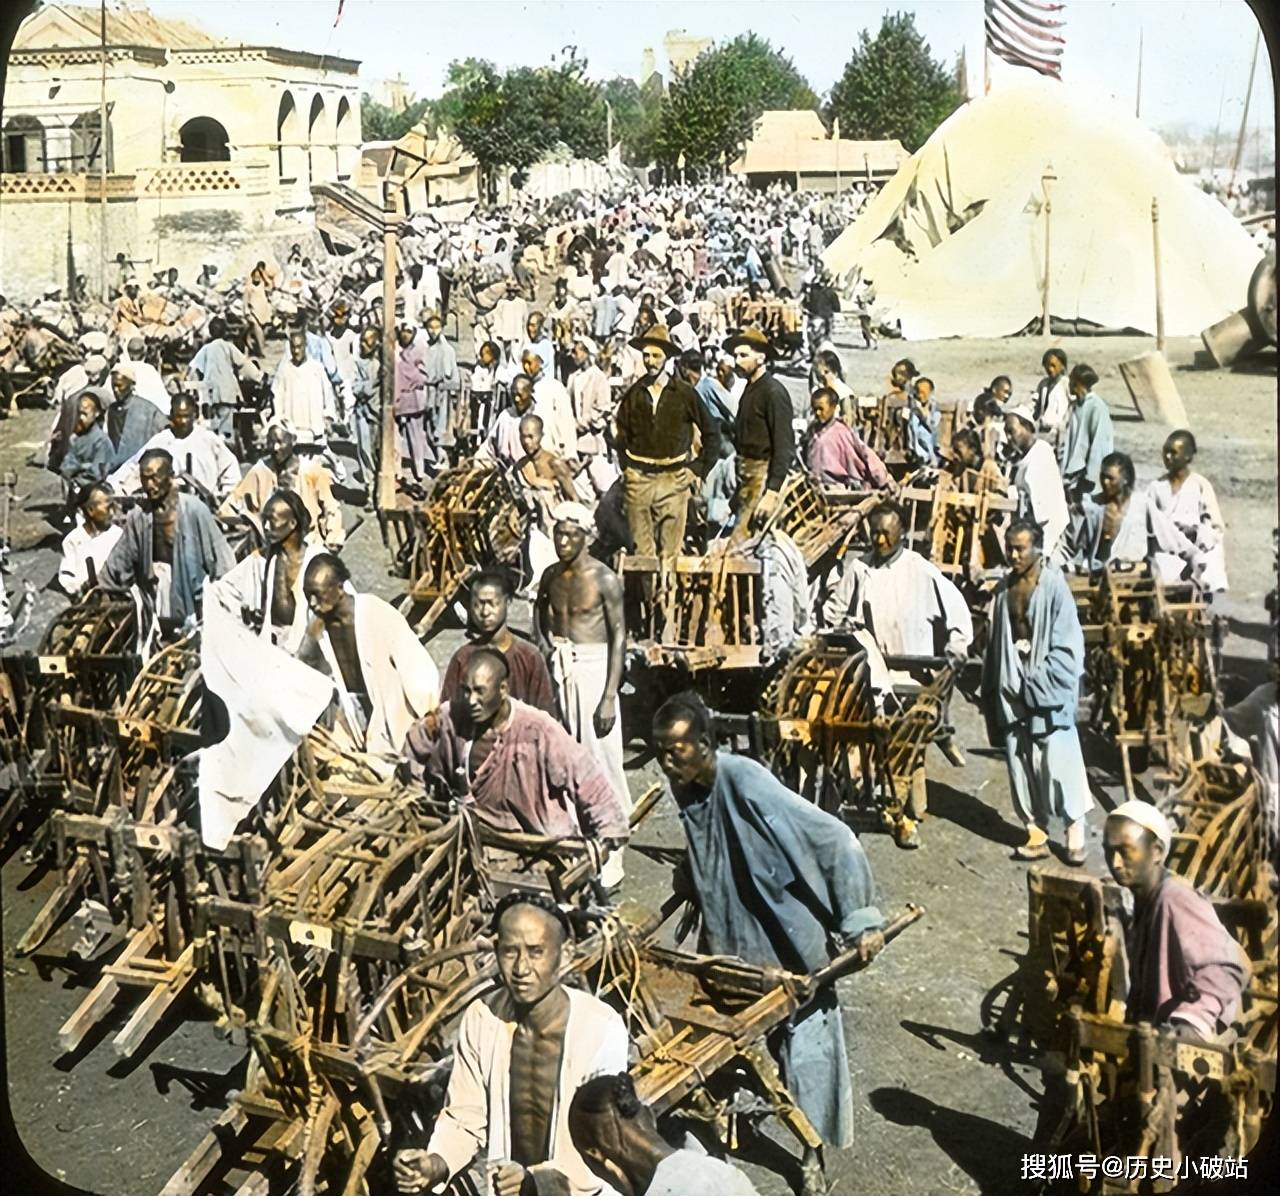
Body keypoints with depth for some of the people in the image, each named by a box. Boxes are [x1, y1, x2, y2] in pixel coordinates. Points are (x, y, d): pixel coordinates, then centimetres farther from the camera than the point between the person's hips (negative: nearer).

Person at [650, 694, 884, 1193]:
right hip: (731, 943, 6)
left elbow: (835, 840, -26)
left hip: (791, 946, -6)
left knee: (802, 1051, 8)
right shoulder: (685, 789, -5)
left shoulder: (746, 783, -28)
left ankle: (812, 1156, 27)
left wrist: (861, 919, -26)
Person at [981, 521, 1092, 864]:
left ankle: (1075, 833, -1)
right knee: (1021, 764, 5)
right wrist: (994, 687, 10)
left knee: (1058, 760, -8)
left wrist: (1040, 679, -14)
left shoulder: (1053, 585, -6)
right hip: (1012, 688, 6)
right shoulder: (1004, 589, 11)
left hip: (1047, 690, -6)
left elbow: (1068, 642, -8)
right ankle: (1036, 832, 11)